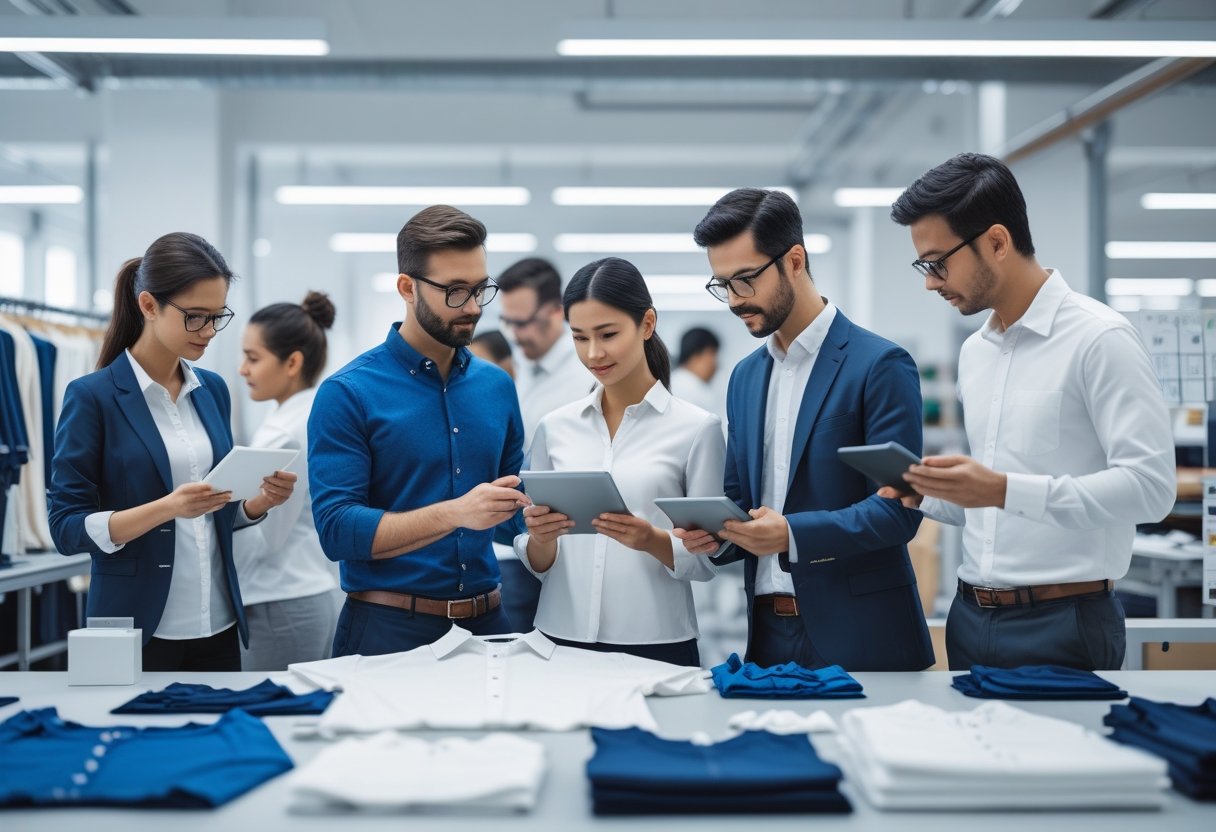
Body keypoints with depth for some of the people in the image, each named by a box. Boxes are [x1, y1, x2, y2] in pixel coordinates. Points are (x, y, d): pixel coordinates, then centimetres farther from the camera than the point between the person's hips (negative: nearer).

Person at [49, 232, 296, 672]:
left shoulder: (212, 390, 8)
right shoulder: (92, 396, -9)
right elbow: (67, 527, -12)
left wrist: (262, 500, -6)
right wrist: (166, 508, -25)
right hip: (138, 631, -5)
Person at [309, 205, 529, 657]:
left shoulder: (497, 386, 7)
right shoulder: (348, 393, -9)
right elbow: (337, 529, -16)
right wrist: (455, 513, -25)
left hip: (488, 621, 5)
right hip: (388, 627, -5)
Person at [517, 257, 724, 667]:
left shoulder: (696, 428, -6)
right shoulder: (555, 428, 4)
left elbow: (708, 558, -4)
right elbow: (536, 563, 8)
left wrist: (652, 540, -22)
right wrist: (541, 538, -13)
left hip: (655, 646, -3)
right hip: (562, 637, 3)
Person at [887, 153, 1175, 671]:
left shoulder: (1099, 338, -10)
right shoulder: (974, 352, 13)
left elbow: (1150, 485, -19)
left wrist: (1004, 490, -25)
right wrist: (928, 497, 1)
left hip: (1063, 625, -7)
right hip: (971, 620, 7)